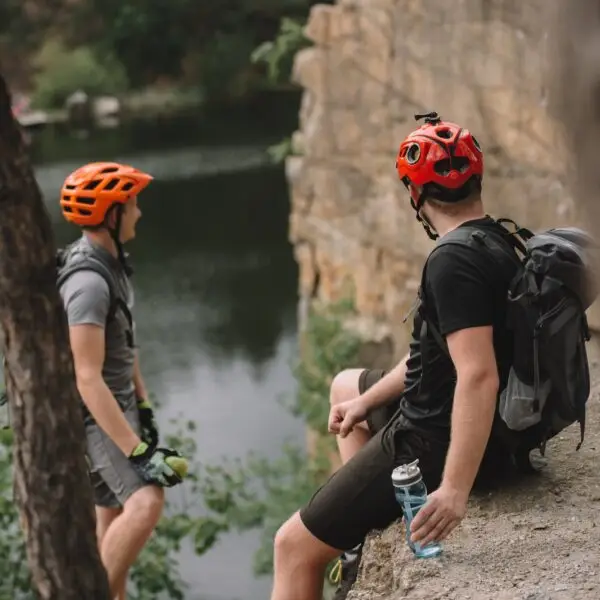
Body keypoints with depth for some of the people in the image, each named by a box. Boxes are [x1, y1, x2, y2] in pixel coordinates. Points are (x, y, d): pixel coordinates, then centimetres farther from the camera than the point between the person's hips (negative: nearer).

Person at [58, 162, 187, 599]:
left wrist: (143, 406, 19)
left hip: (120, 404, 10)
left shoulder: (111, 260, 5)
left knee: (115, 517, 15)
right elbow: (89, 381, -30)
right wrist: (138, 452, -32)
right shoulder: (88, 283, -27)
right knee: (146, 503, -26)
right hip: (95, 416, -10)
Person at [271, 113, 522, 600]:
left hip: (435, 443, -10)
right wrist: (367, 402, 20)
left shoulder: (454, 263, -26)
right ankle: (363, 532, 32)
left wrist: (455, 489, -36)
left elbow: (478, 376, -35)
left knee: (295, 546, -5)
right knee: (345, 385, 33)